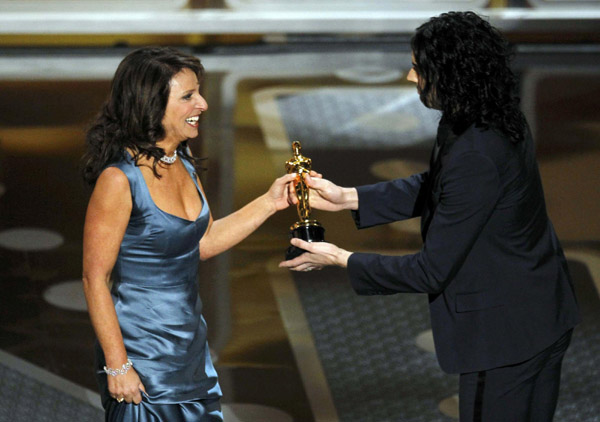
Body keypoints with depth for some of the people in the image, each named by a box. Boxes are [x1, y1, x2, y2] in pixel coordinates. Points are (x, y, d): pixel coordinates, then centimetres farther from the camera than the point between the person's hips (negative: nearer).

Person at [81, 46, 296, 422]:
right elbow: (95, 278, -17)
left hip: (190, 345, 8)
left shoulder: (183, 163, 5)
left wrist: (269, 202, 7)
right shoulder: (120, 179, -20)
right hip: (143, 358, -8)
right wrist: (117, 366, -17)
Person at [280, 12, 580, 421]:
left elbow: (431, 271, -24)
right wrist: (347, 197, 7)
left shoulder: (476, 157, -32)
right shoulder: (496, 121, -2)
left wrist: (340, 260, -13)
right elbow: (433, 187, 15)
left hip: (506, 335, -10)